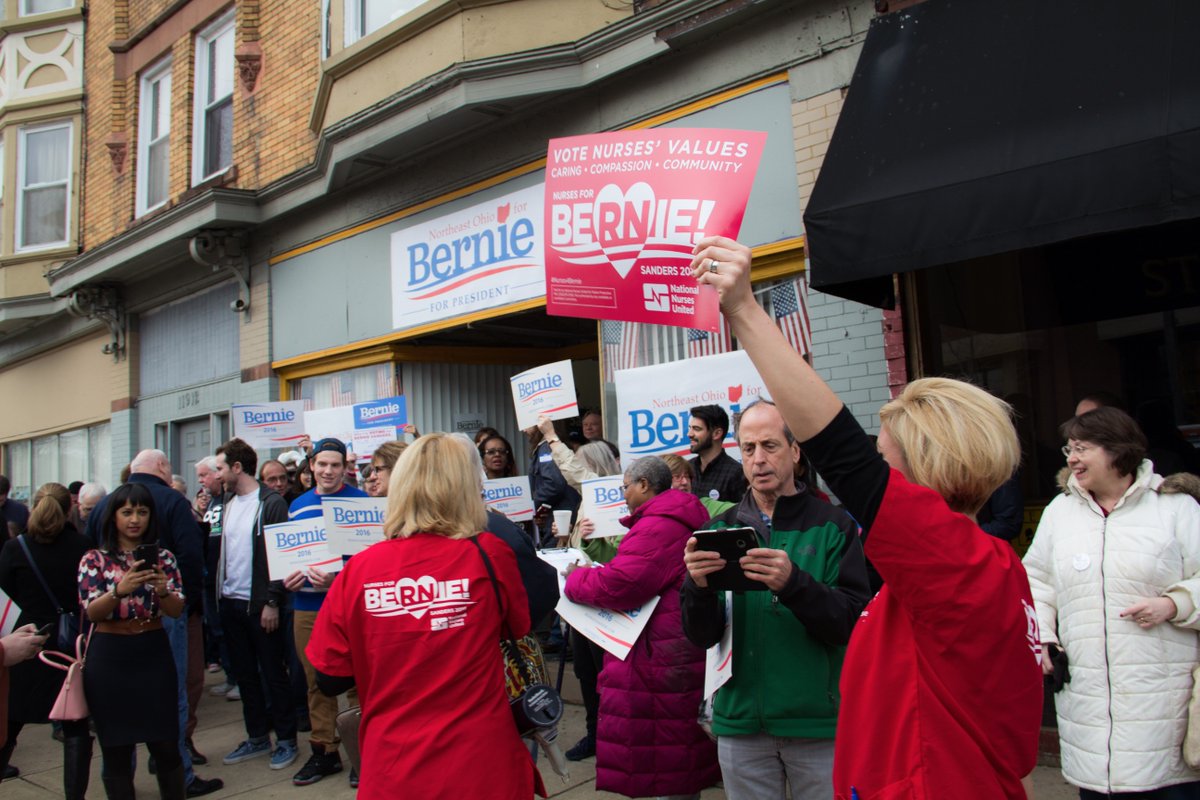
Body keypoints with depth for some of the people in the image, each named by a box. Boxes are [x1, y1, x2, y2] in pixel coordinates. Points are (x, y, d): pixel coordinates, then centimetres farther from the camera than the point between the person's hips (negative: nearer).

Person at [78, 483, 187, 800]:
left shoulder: (163, 557, 4)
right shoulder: (94, 559, 1)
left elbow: (177, 610, -2)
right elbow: (91, 612, -8)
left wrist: (162, 590, -23)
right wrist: (120, 590, -27)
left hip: (153, 652, 1)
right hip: (109, 656, 0)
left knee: (165, 744, 2)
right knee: (116, 747, 7)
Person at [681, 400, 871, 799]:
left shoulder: (834, 526, -5)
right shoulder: (719, 531, 2)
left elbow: (852, 623, -14)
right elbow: (703, 636, -3)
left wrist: (793, 583, -31)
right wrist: (699, 587, -24)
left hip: (820, 720, -2)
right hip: (741, 720, 2)